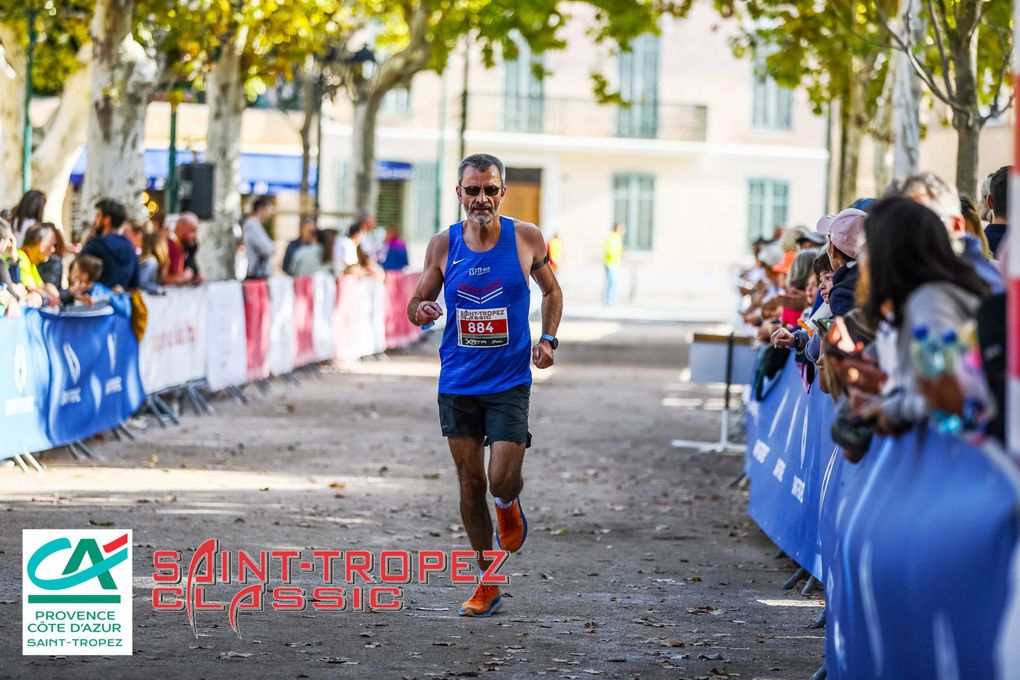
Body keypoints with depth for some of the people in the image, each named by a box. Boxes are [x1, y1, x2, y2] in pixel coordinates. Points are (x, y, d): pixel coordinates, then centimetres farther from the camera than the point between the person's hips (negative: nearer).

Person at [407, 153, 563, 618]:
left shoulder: (526, 239, -4)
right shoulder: (444, 244, -1)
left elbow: (551, 291, 12)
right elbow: (417, 303, 8)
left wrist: (548, 339, -3)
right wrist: (422, 311, -16)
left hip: (509, 382, -2)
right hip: (457, 382, 2)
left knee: (502, 482, -13)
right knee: (470, 483, 5)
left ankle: (509, 507, 26)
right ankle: (489, 583, 19)